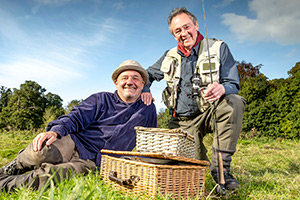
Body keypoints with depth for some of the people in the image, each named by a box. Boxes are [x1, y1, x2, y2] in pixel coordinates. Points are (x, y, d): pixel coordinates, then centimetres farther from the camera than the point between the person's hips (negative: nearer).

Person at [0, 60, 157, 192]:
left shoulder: (148, 110, 16)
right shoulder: (101, 99, 12)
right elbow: (77, 117, 0)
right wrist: (56, 131, -19)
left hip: (93, 163, 0)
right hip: (76, 143, 1)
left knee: (47, 176, -30)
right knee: (43, 149, -33)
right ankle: (15, 167, 1)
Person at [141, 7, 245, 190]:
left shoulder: (219, 48, -1)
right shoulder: (170, 57, 9)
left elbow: (233, 84, -8)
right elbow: (148, 74, 24)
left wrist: (222, 89, -33)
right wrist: (144, 89, 0)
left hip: (210, 113, -2)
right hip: (183, 121, 2)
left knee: (234, 103, -34)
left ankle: (220, 167, -24)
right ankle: (202, 161, 26)